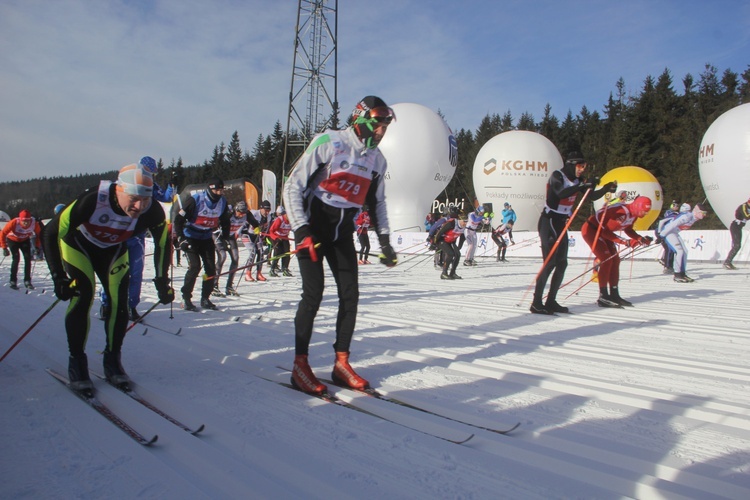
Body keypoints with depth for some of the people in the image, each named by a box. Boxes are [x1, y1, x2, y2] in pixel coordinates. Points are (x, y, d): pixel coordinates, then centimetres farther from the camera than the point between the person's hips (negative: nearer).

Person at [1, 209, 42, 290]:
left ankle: (27, 281, 2)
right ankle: (13, 281, -8)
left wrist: (37, 247, -13)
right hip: (12, 240, -3)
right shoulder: (14, 223, -36)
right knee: (16, 258, -17)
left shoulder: (35, 223, -29)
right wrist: (4, 248, -30)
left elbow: (39, 234, -10)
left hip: (25, 240, 3)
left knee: (28, 258, -8)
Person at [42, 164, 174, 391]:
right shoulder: (92, 200, -39)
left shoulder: (153, 212, -30)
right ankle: (77, 362, -2)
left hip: (114, 250, 3)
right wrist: (59, 278, -33)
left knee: (120, 300, -9)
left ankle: (113, 360, 10)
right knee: (82, 296, -18)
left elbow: (162, 244, -10)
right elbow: (52, 232, -29)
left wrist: (162, 283, -12)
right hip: (78, 245, -3)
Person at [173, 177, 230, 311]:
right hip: (191, 238, -5)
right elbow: (179, 218, -16)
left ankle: (205, 298, 14)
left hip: (207, 238, 5)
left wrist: (225, 238, 9)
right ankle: (186, 298, -2)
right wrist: (181, 238, -19)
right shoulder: (195, 200, -21)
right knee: (195, 266, -16)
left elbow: (225, 222, 12)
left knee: (211, 268, 0)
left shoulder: (223, 202, -4)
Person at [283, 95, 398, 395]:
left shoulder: (377, 159, 6)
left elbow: (377, 203, 18)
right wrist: (302, 230, -23)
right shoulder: (328, 143, -13)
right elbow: (293, 187, -14)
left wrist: (385, 241, 9)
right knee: (314, 294, -13)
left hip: (343, 231, 6)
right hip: (312, 226, -6)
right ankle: (300, 366, 1)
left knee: (350, 295, -1)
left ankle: (341, 363, 11)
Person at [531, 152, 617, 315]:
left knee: (562, 264, 5)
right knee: (549, 263, -14)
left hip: (561, 223, 8)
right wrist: (584, 185, -36)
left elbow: (592, 196, 11)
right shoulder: (557, 176, -12)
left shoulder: (577, 180, 10)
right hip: (549, 222, -8)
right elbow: (561, 194, -31)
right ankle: (536, 303, -11)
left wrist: (606, 189, -5)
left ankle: (551, 301, 12)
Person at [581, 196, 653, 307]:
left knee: (615, 260, 4)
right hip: (590, 229, -10)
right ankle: (603, 297, -11)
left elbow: (628, 229, 14)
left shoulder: (634, 214, -3)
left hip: (603, 232, 10)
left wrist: (641, 239, -2)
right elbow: (606, 232, -30)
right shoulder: (622, 212, -31)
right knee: (606, 260, -16)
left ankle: (614, 295, 10)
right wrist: (626, 242, -33)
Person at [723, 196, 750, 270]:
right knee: (736, 246, -15)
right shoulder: (744, 206, -15)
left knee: (738, 246, 8)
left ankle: (728, 262, 12)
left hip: (738, 228, 10)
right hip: (735, 227, -10)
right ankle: (726, 263, -15)